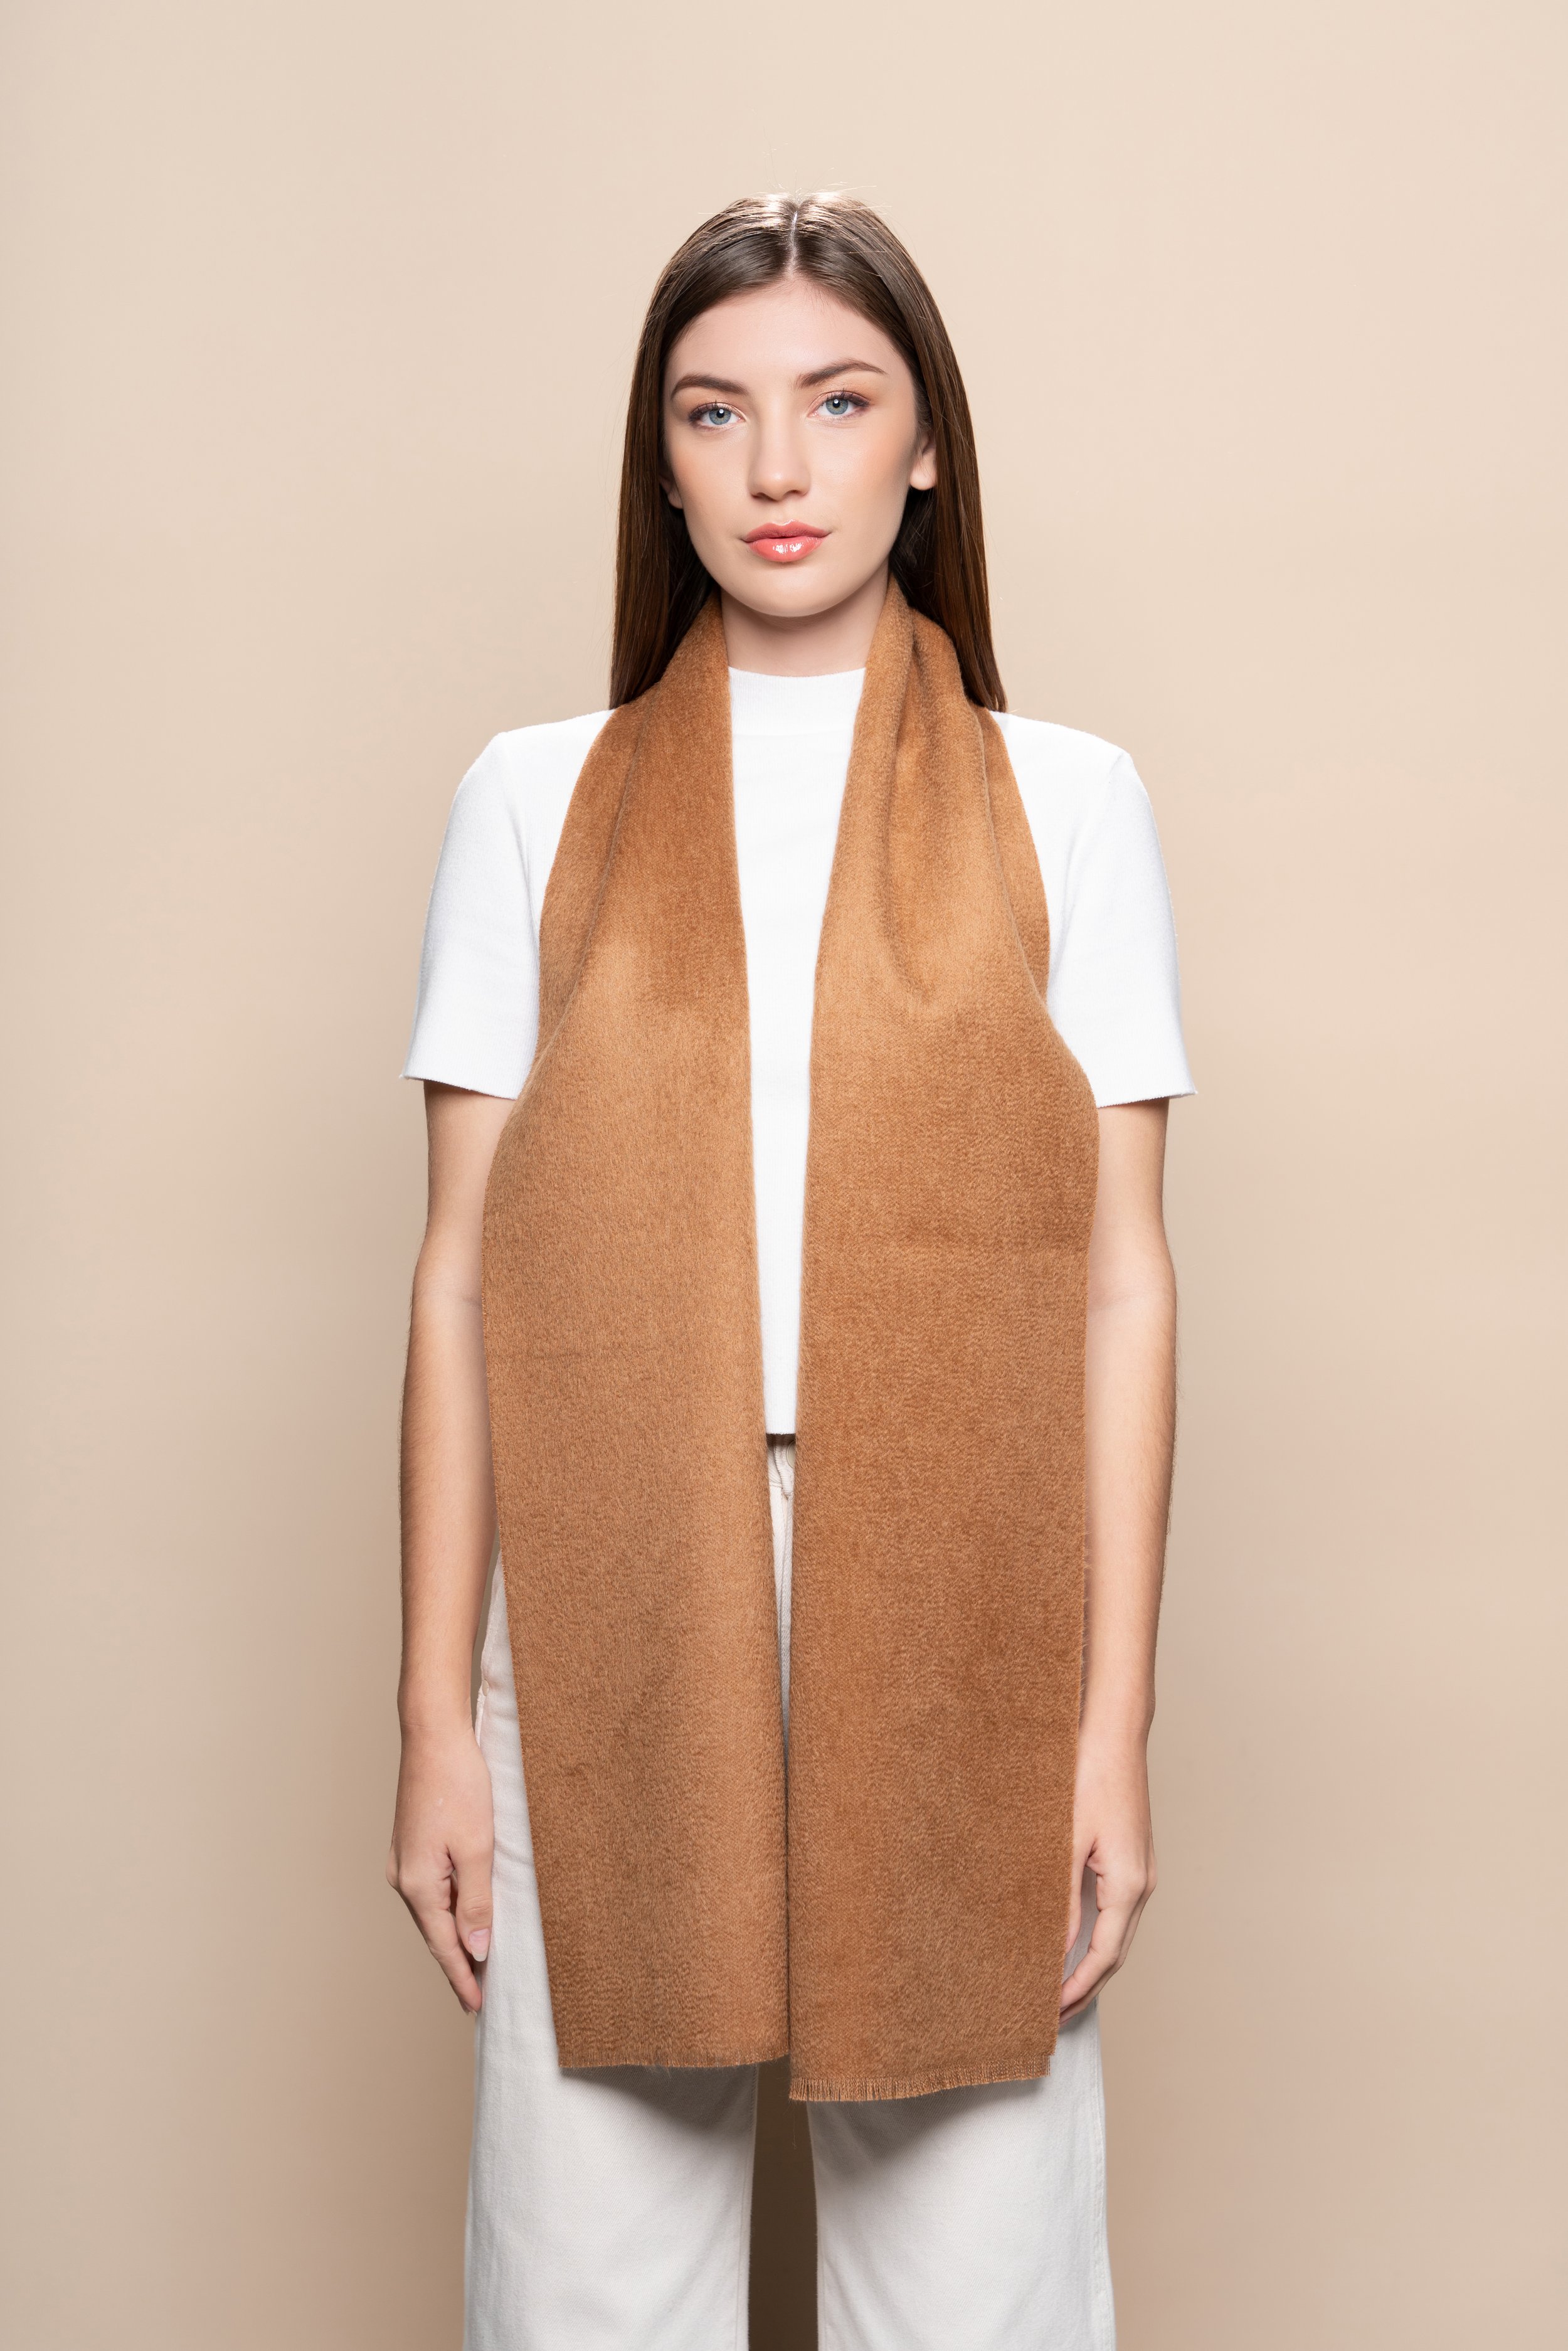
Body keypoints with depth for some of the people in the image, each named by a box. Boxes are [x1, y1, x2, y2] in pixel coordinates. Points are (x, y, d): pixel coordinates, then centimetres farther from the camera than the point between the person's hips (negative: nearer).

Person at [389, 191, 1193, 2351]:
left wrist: (1115, 1724, -2)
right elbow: (462, 1280, 4)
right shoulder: (534, 802, 7)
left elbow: (1120, 1283, 2)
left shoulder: (1063, 803, 6)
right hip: (610, 1634, 1)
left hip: (962, 1643, 0)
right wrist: (435, 1715, 0)